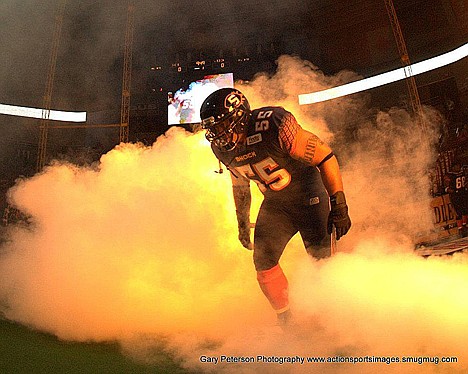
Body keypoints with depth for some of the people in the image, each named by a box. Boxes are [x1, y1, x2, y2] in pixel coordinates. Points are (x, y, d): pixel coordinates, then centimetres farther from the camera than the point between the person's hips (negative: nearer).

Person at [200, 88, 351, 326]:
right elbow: (239, 184, 12)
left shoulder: (273, 125, -29)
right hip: (275, 201, 6)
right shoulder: (222, 147, -8)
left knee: (320, 259, -12)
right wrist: (242, 222, 18)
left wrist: (339, 206, -24)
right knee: (264, 261, -5)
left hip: (308, 192, -5)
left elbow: (326, 156, -23)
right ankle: (288, 321, 11)